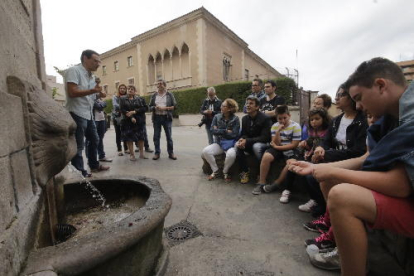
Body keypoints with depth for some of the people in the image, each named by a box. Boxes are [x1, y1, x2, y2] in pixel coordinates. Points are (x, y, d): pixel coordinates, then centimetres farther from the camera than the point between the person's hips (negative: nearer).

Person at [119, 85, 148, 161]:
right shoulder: (122, 99, 8)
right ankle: (132, 154, 8)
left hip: (139, 121, 1)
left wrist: (134, 112, -16)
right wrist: (131, 117, -17)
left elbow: (145, 108, -5)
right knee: (129, 137, -1)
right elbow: (122, 110, -4)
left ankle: (141, 154, 14)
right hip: (128, 121, 0)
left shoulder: (140, 99, 8)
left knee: (141, 137, 3)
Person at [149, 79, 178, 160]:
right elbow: (150, 107, 10)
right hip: (156, 118, 2)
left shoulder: (169, 95, 3)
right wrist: (155, 108, -12)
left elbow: (175, 106, -1)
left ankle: (171, 153, 12)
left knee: (169, 136, 2)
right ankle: (157, 153, 15)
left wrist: (165, 108, -13)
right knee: (156, 136, 4)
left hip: (167, 118, -2)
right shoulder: (154, 96, 10)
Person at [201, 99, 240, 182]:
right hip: (219, 143, 4)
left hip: (230, 143, -3)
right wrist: (225, 131, -12)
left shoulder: (235, 119, -6)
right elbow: (213, 130, -5)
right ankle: (215, 171, 0)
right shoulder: (217, 117, 3)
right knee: (205, 151, -22)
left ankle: (225, 172, -3)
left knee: (231, 154, -36)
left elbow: (234, 134, -13)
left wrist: (219, 131, -10)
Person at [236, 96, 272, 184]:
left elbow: (265, 138, -22)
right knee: (237, 145, -21)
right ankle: (244, 172, -11)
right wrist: (242, 139, -20)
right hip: (250, 144, 6)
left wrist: (247, 141, -29)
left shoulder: (265, 119, -16)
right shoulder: (244, 118, 3)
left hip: (263, 144, -5)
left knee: (256, 146, -38)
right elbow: (244, 134, 7)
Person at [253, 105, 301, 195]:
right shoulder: (275, 126, 0)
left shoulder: (296, 126, -7)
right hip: (278, 148, 2)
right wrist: (278, 131, -20)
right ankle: (261, 182, -13)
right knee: (266, 156, -26)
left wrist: (276, 147, -13)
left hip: (290, 150, -2)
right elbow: (276, 143, -5)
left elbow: (294, 145, -11)